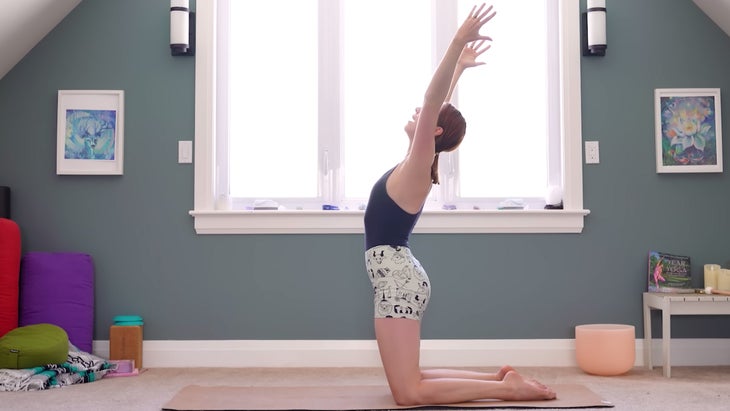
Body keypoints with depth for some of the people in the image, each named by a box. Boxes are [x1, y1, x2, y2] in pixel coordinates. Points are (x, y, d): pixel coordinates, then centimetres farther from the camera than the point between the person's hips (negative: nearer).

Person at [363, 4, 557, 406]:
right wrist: (459, 67, 33)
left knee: (409, 392, -11)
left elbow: (432, 103, -22)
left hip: (398, 280, -9)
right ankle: (498, 377, 18)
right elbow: (437, 106, 21)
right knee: (410, 380, 14)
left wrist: (457, 44, -29)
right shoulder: (415, 164, 11)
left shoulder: (419, 166, -10)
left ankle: (506, 387, -5)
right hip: (397, 278, 9)